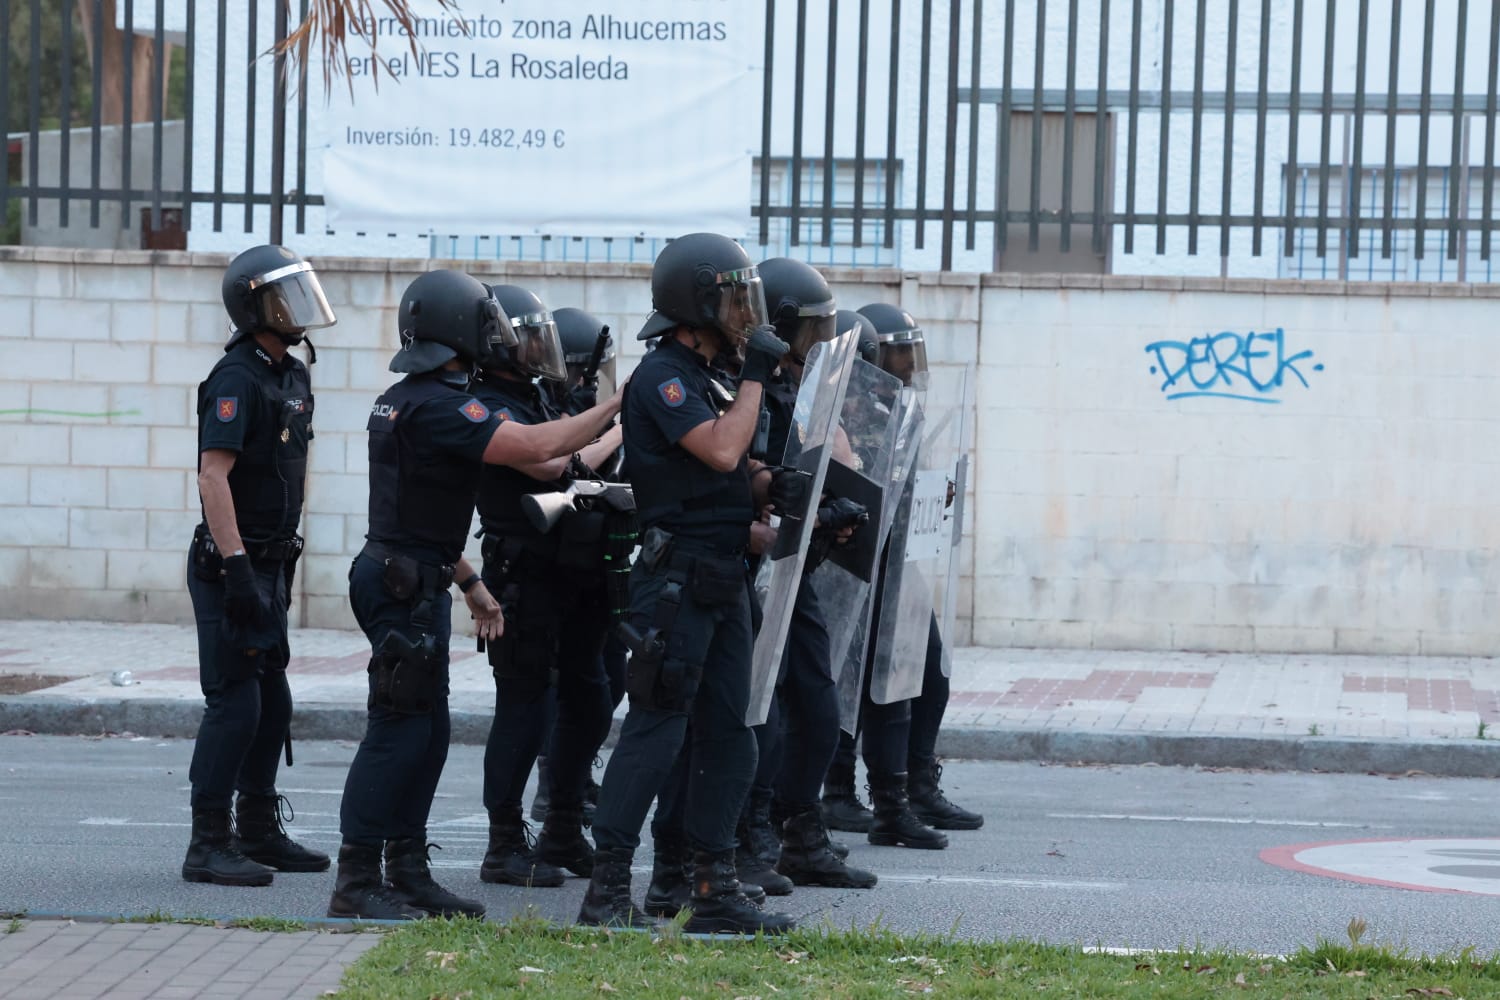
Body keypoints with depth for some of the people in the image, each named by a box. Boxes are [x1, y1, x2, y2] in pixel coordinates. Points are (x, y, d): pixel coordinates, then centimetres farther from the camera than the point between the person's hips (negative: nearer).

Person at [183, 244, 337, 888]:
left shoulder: (292, 377, 13)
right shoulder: (237, 378, -16)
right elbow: (214, 476, -24)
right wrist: (237, 567, -28)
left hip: (268, 562, 9)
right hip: (232, 565, -9)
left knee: (272, 701, 13)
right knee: (235, 702, -9)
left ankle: (258, 832, 22)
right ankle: (208, 844, -5)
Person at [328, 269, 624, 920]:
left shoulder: (401, 402, 15)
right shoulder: (438, 406, -18)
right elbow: (536, 447, -23)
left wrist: (470, 584, 26)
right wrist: (618, 406, -13)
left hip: (410, 579, 10)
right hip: (404, 588, -10)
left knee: (427, 732, 12)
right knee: (399, 731, -8)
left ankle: (408, 873, 16)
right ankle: (356, 881, -7)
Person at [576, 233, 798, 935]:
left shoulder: (703, 376, 18)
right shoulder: (662, 376, -12)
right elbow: (721, 452, -23)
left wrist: (773, 486, 2)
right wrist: (755, 376, -13)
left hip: (723, 580, 10)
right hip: (677, 579, -10)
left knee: (727, 737, 9)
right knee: (656, 729, -9)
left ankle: (714, 894, 13)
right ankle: (607, 889, -6)